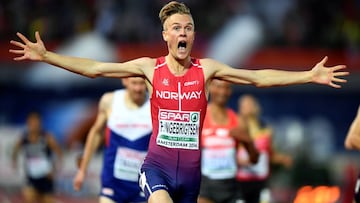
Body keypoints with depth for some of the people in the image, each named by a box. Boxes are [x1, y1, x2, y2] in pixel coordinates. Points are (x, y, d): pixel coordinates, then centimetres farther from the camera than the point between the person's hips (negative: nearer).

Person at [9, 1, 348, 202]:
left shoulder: (206, 69, 1)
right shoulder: (150, 67, -1)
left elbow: (259, 77, 1)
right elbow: (93, 68, -1)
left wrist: (309, 76, -5)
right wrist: (45, 56, -7)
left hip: (190, 168, 2)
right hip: (157, 164, -2)